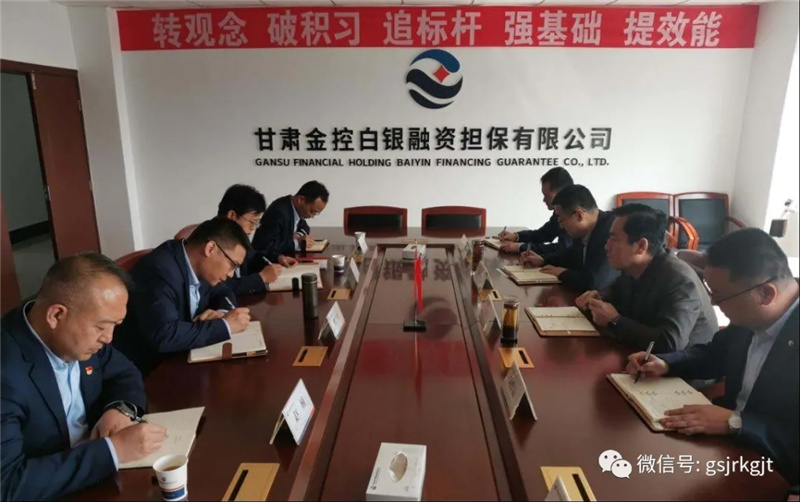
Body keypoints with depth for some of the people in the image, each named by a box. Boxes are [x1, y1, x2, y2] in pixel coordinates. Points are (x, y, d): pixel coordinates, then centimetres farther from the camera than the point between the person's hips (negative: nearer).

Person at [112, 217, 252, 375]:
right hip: (144, 371, -7)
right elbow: (164, 335, -35)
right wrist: (225, 325, -26)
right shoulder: (159, 270, -25)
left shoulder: (198, 265, -1)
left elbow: (223, 293, 14)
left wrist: (221, 313, -8)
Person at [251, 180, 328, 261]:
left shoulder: (296, 208, -1)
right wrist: (297, 243, -24)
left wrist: (298, 235, -4)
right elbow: (265, 246, -32)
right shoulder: (279, 211, -25)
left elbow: (304, 227, 18)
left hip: (283, 257, 8)